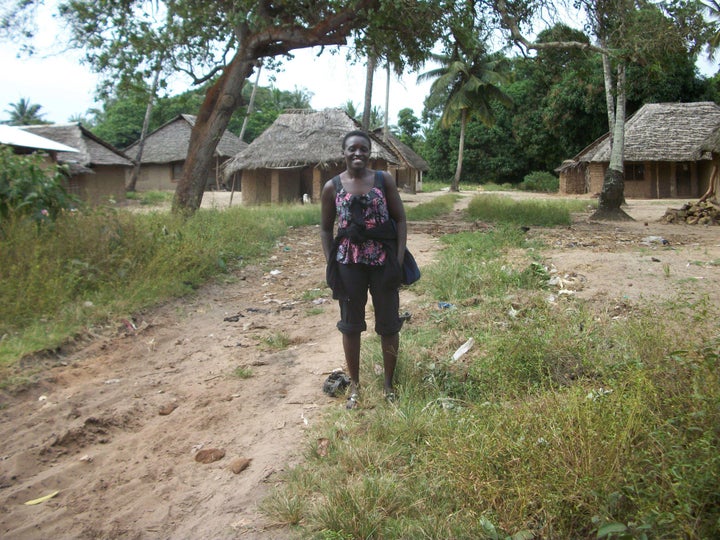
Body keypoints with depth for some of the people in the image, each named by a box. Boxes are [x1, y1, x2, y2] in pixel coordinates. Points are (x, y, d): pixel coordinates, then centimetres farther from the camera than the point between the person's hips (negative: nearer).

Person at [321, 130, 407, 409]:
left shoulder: (384, 180, 0)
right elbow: (326, 228, 8)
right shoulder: (332, 187, 1)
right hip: (349, 263, 0)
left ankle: (389, 383, 27)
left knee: (388, 324, 8)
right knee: (351, 325, 10)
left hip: (383, 261, 0)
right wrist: (331, 264, -1)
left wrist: (399, 259, -7)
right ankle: (354, 385, 25)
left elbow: (400, 219, 1)